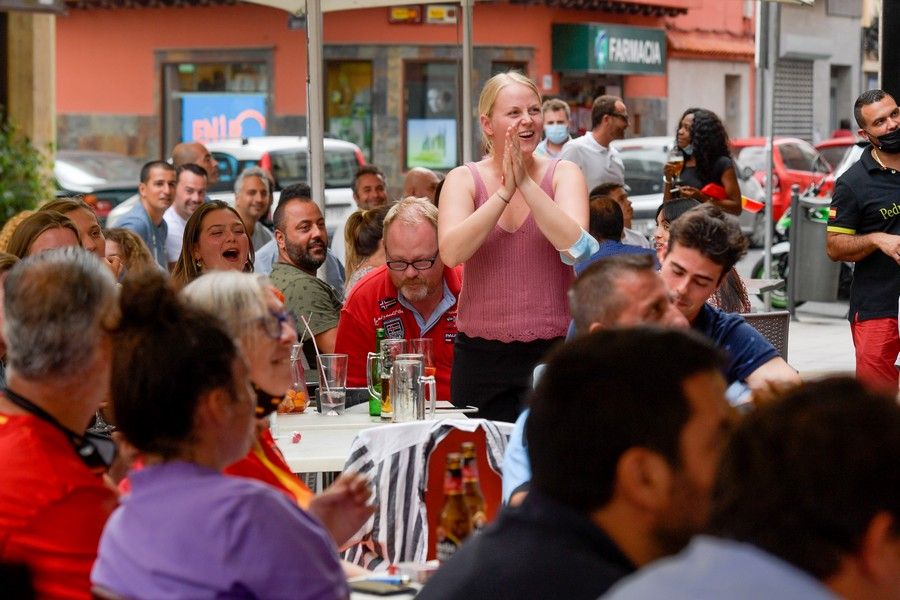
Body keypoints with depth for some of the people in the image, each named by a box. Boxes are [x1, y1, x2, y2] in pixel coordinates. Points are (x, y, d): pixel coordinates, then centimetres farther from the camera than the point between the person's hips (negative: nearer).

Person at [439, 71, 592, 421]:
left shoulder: (563, 174, 4)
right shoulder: (463, 180, 4)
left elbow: (574, 245, -14)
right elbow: (451, 253, -13)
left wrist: (526, 183, -16)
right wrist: (505, 191, -16)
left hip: (551, 352, -1)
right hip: (480, 354, 1)